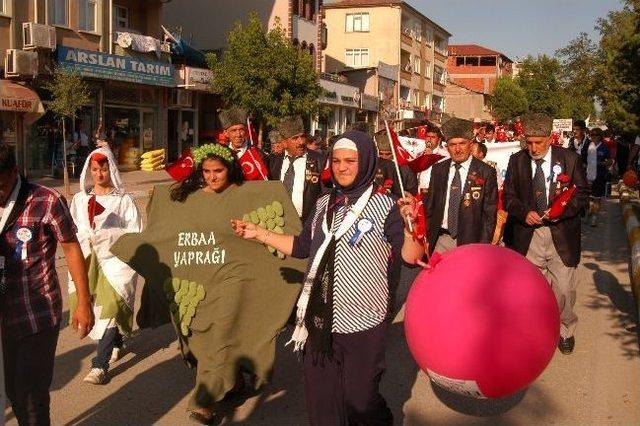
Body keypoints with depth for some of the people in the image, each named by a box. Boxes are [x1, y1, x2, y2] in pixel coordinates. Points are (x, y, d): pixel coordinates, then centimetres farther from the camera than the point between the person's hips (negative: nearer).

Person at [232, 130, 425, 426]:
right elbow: (303, 247, 15)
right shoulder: (324, 204, 7)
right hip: (321, 319, 5)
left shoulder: (383, 207, -9)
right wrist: (258, 233, 11)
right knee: (320, 396, 16)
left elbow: (411, 256, -15)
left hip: (362, 322, -5)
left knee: (359, 398, 10)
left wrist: (409, 222, -33)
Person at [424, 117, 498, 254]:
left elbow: (489, 214, -5)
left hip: (470, 241, -3)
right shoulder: (438, 170, 6)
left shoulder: (486, 172, -5)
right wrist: (427, 238, 3)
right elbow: (429, 205, 10)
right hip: (441, 240, 3)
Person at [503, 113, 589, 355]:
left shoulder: (570, 159, -1)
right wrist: (525, 213, -13)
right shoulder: (516, 161, 3)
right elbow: (508, 197, 5)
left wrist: (563, 210, -15)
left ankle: (565, 330, 26)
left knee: (564, 288, 2)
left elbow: (582, 193, 3)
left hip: (561, 234, -1)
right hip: (527, 235, 2)